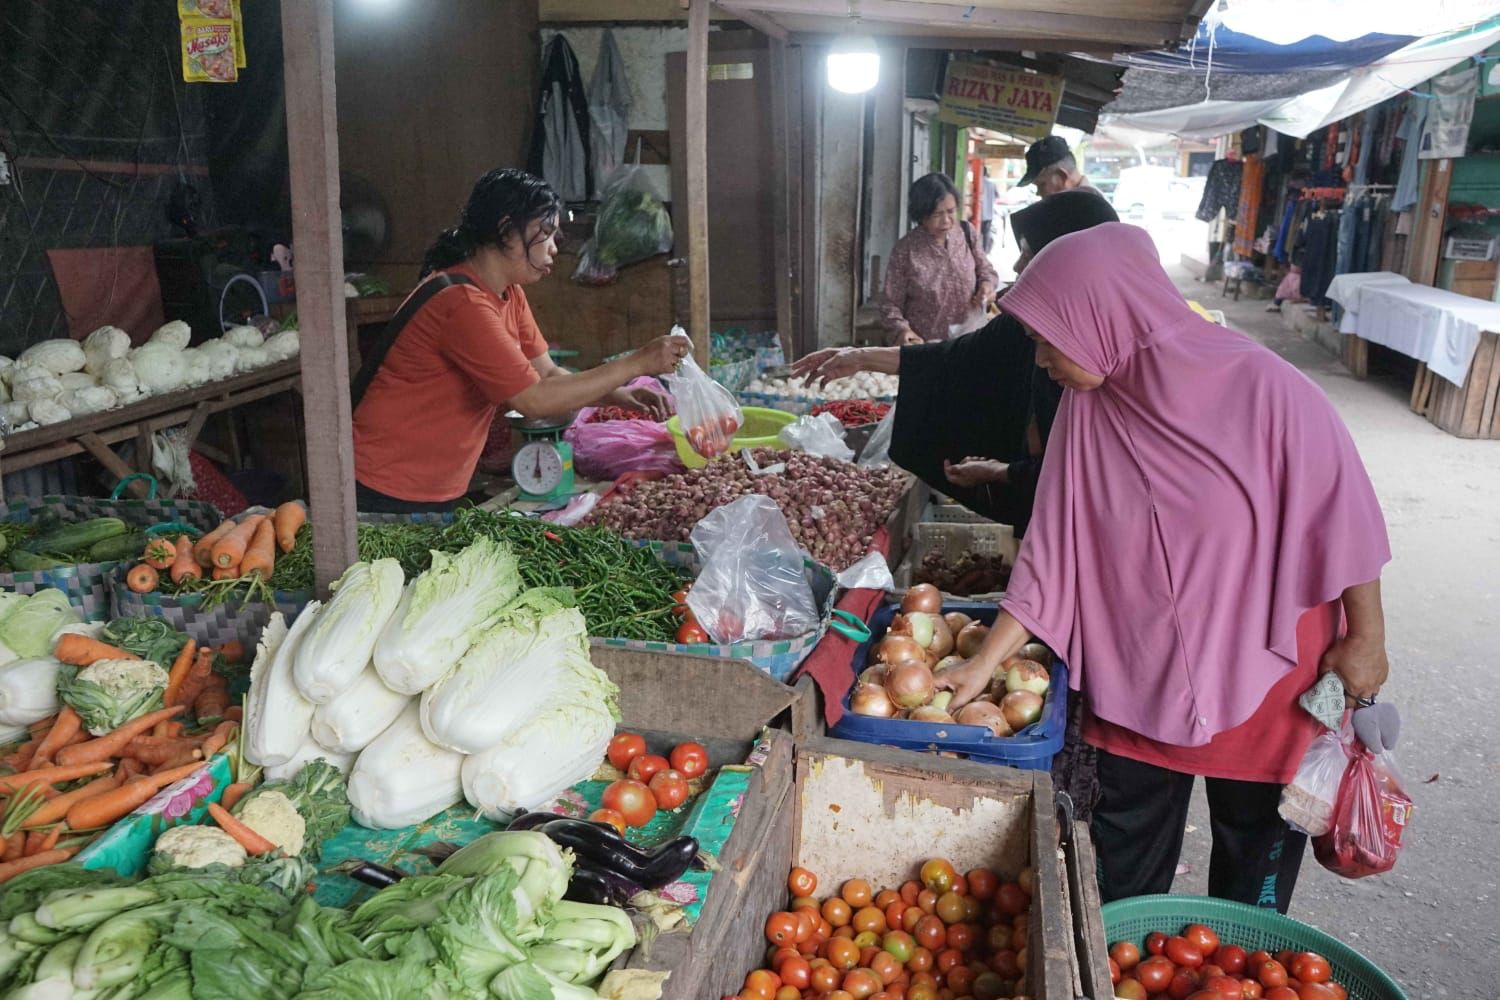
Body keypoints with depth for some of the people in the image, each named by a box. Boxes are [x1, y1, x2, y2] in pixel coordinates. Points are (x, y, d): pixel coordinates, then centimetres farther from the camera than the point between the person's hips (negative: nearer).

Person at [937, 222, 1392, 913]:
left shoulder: (1264, 390, -24)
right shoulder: (1086, 408, -10)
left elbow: (1343, 515, -13)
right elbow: (1050, 551, -6)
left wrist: (1365, 639, -5)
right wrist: (984, 664, -8)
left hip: (1260, 669, -3)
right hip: (1138, 672, 3)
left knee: (1256, 843, 18)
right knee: (1125, 849, 18)